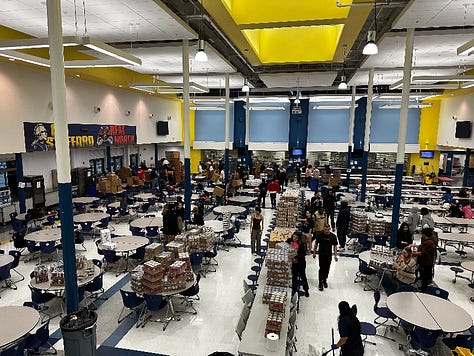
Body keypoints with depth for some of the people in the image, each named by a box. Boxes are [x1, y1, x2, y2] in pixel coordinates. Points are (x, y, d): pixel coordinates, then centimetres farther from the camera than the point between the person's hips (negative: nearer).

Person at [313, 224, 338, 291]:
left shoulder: (333, 236, -8)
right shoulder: (320, 235, -9)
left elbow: (335, 246, -1)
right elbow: (316, 243, 3)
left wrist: (335, 255, -4)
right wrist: (314, 252, 5)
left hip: (329, 255, 2)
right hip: (321, 254, -2)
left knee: (327, 269, 12)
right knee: (321, 268, -4)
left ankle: (325, 280, 34)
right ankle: (320, 283, 5)